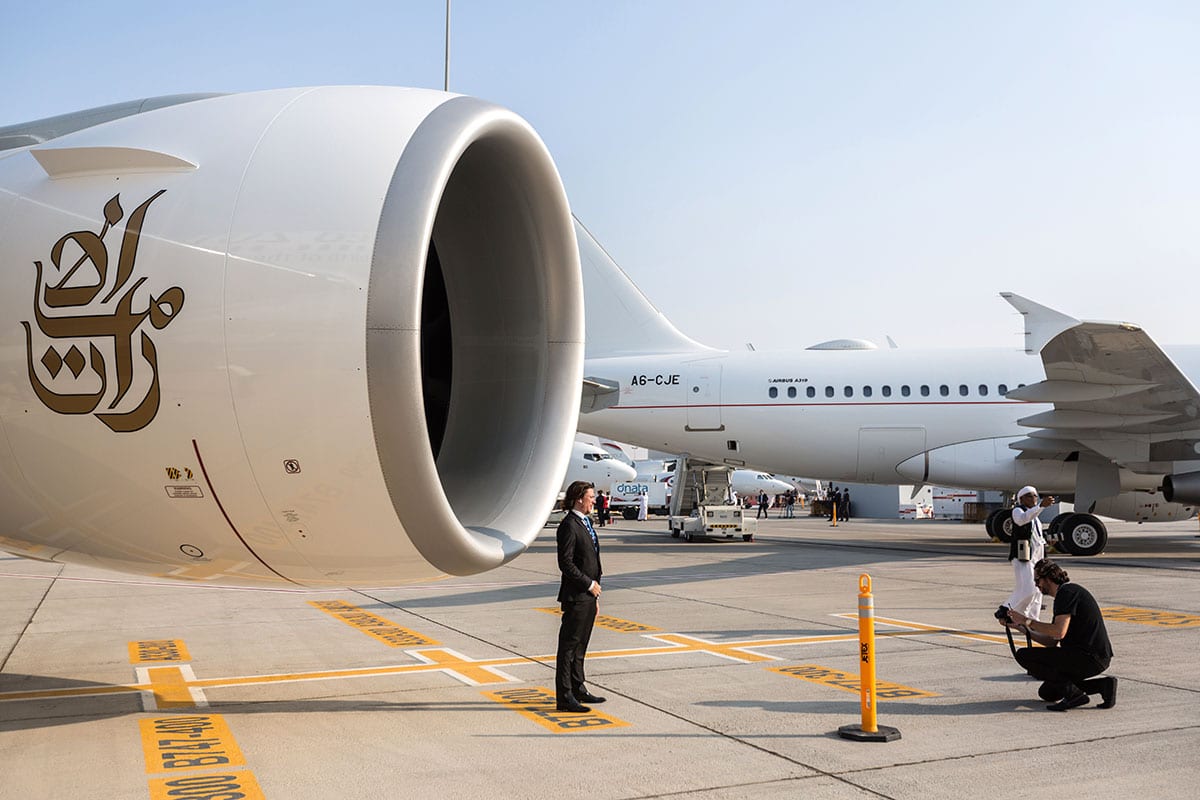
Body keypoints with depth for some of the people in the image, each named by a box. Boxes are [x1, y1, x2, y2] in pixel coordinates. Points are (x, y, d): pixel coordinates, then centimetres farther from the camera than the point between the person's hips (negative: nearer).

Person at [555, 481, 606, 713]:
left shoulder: (586, 523, 15)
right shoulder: (569, 525, -15)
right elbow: (565, 563, -19)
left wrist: (595, 594, 18)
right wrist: (589, 584, -14)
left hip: (589, 595, 9)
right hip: (575, 597, -9)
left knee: (580, 645, 16)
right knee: (568, 646, -3)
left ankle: (578, 689, 26)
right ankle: (564, 696, 1)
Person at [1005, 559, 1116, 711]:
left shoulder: (1067, 592, -12)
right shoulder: (1064, 595, 19)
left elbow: (1059, 632, -25)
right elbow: (1052, 642, 19)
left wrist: (1028, 621, -14)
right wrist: (1023, 627, 12)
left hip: (1089, 658, -10)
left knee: (1024, 655, -11)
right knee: (1046, 692, 21)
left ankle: (1073, 693, -13)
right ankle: (1102, 685, 12)